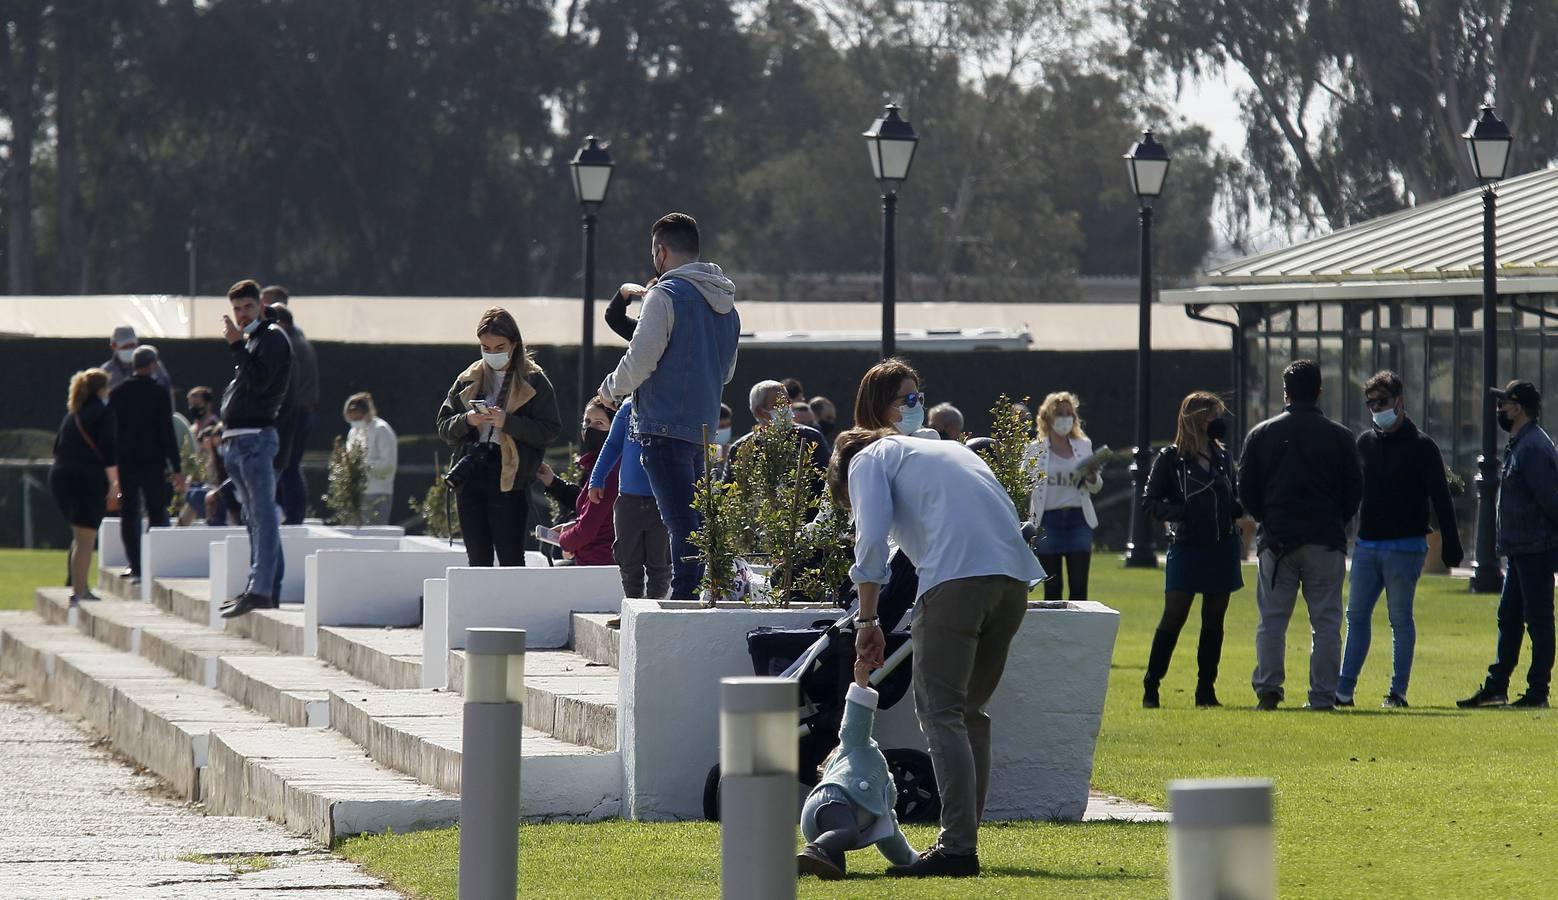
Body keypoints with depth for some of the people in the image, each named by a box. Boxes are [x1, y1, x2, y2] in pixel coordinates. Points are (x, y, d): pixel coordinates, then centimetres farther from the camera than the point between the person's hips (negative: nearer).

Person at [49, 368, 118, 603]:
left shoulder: (72, 414, 17)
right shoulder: (104, 412, -4)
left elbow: (58, 447, 18)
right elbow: (108, 450, -12)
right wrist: (114, 481, -10)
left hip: (60, 476, 7)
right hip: (88, 478, -7)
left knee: (81, 537, 19)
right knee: (85, 539, -4)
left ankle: (82, 586, 20)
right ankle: (78, 591, -8)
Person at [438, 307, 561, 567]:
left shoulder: (534, 381, 2)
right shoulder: (468, 380, 15)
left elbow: (550, 430, -4)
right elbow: (444, 427, 14)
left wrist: (508, 422, -15)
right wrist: (466, 421, -7)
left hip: (509, 476, -4)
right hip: (470, 475, 4)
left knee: (510, 556, -9)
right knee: (478, 558, 5)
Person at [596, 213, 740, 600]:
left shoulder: (666, 295, -10)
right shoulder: (726, 302, 16)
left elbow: (639, 361, -13)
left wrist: (611, 390, 5)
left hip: (665, 426, -8)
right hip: (705, 428, 8)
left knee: (681, 525, -11)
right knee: (696, 523, 12)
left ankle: (683, 600, -14)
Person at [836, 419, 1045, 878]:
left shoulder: (867, 460, 16)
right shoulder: (950, 450, 37)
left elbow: (871, 538, -1)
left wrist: (867, 620, 5)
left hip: (957, 574, -7)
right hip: (1015, 577, 7)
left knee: (940, 712, -6)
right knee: (970, 712, 16)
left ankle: (958, 847, -15)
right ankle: (964, 837, 17)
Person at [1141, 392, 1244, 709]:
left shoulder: (1223, 457, 13)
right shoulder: (1171, 459, -2)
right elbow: (1150, 501, -2)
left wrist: (1242, 508, -2)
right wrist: (1176, 514, -19)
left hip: (1223, 548, 5)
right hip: (1186, 548, -5)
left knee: (1214, 620, 5)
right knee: (1174, 616, -9)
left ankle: (1206, 689, 12)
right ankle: (1151, 687, -1)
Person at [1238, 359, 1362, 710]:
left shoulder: (1261, 434, 3)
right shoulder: (1340, 437, 1)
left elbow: (1246, 490, 4)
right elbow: (1355, 490, 4)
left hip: (1276, 539, 1)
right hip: (1326, 541, -1)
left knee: (1272, 618, 5)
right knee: (1325, 621, 3)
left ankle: (1267, 688, -7)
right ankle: (1322, 695, -1)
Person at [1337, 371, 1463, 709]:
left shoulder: (1421, 446, -3)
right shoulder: (1364, 443, 12)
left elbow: (1440, 498, -6)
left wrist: (1450, 543, -12)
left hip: (1405, 547, -5)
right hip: (1366, 545, 5)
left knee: (1400, 618, -1)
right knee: (1357, 616, 4)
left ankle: (1398, 691, 4)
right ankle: (1344, 690, 6)